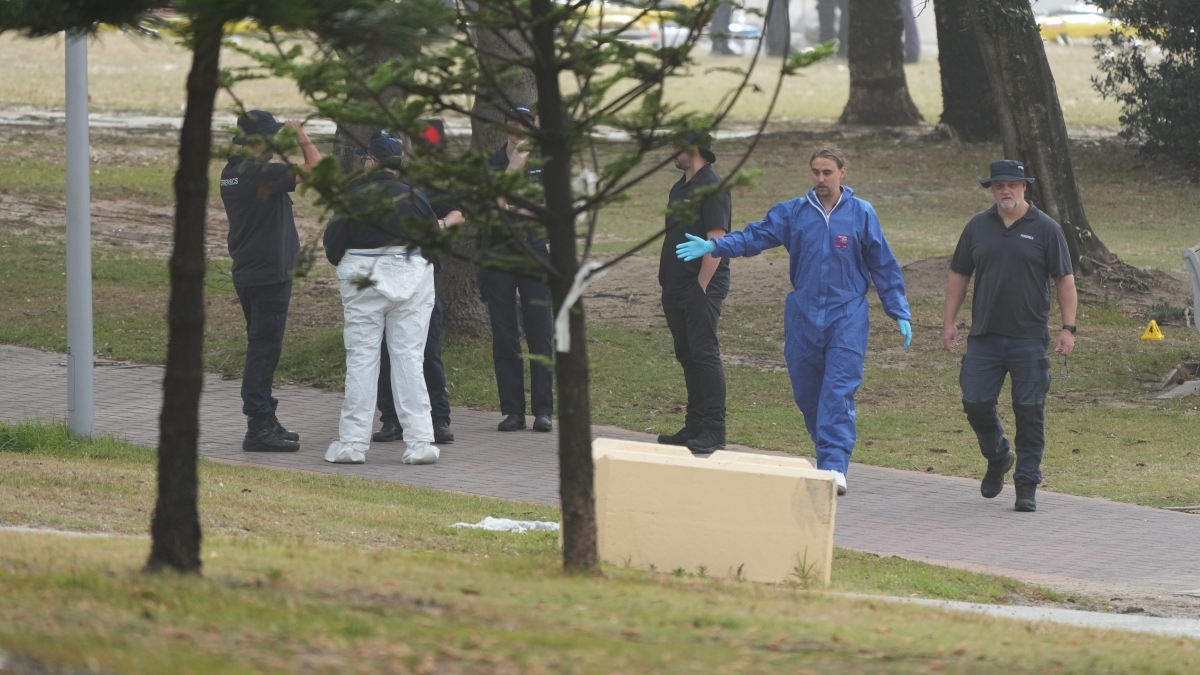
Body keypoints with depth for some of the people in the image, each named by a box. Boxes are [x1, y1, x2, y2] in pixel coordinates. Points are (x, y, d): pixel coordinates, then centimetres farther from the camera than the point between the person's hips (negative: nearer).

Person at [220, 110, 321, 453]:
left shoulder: (231, 173, 8)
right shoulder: (262, 173, -20)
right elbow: (316, 167, -18)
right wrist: (301, 137, -6)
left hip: (246, 272, 10)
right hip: (269, 275, -10)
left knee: (261, 348, 17)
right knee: (264, 350, -6)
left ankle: (265, 421, 25)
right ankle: (258, 428, -6)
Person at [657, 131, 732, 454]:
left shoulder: (712, 188, -12)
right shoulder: (680, 187, 18)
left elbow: (716, 240, -18)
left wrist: (702, 285, -20)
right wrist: (667, 282, 16)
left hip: (702, 288, -10)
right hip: (677, 289, 10)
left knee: (704, 354, -11)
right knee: (688, 356, 12)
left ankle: (714, 431, -11)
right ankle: (696, 425, 18)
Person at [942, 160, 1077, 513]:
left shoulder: (1045, 229, 0)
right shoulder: (978, 227, 9)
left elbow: (1065, 281, 0)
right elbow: (958, 276, 15)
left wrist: (1068, 328, -7)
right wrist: (949, 321, 9)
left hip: (1029, 338, -3)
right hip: (984, 336, 3)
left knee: (1029, 411, -2)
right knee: (976, 404, 0)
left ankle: (1027, 484, 6)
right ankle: (997, 458, 27)